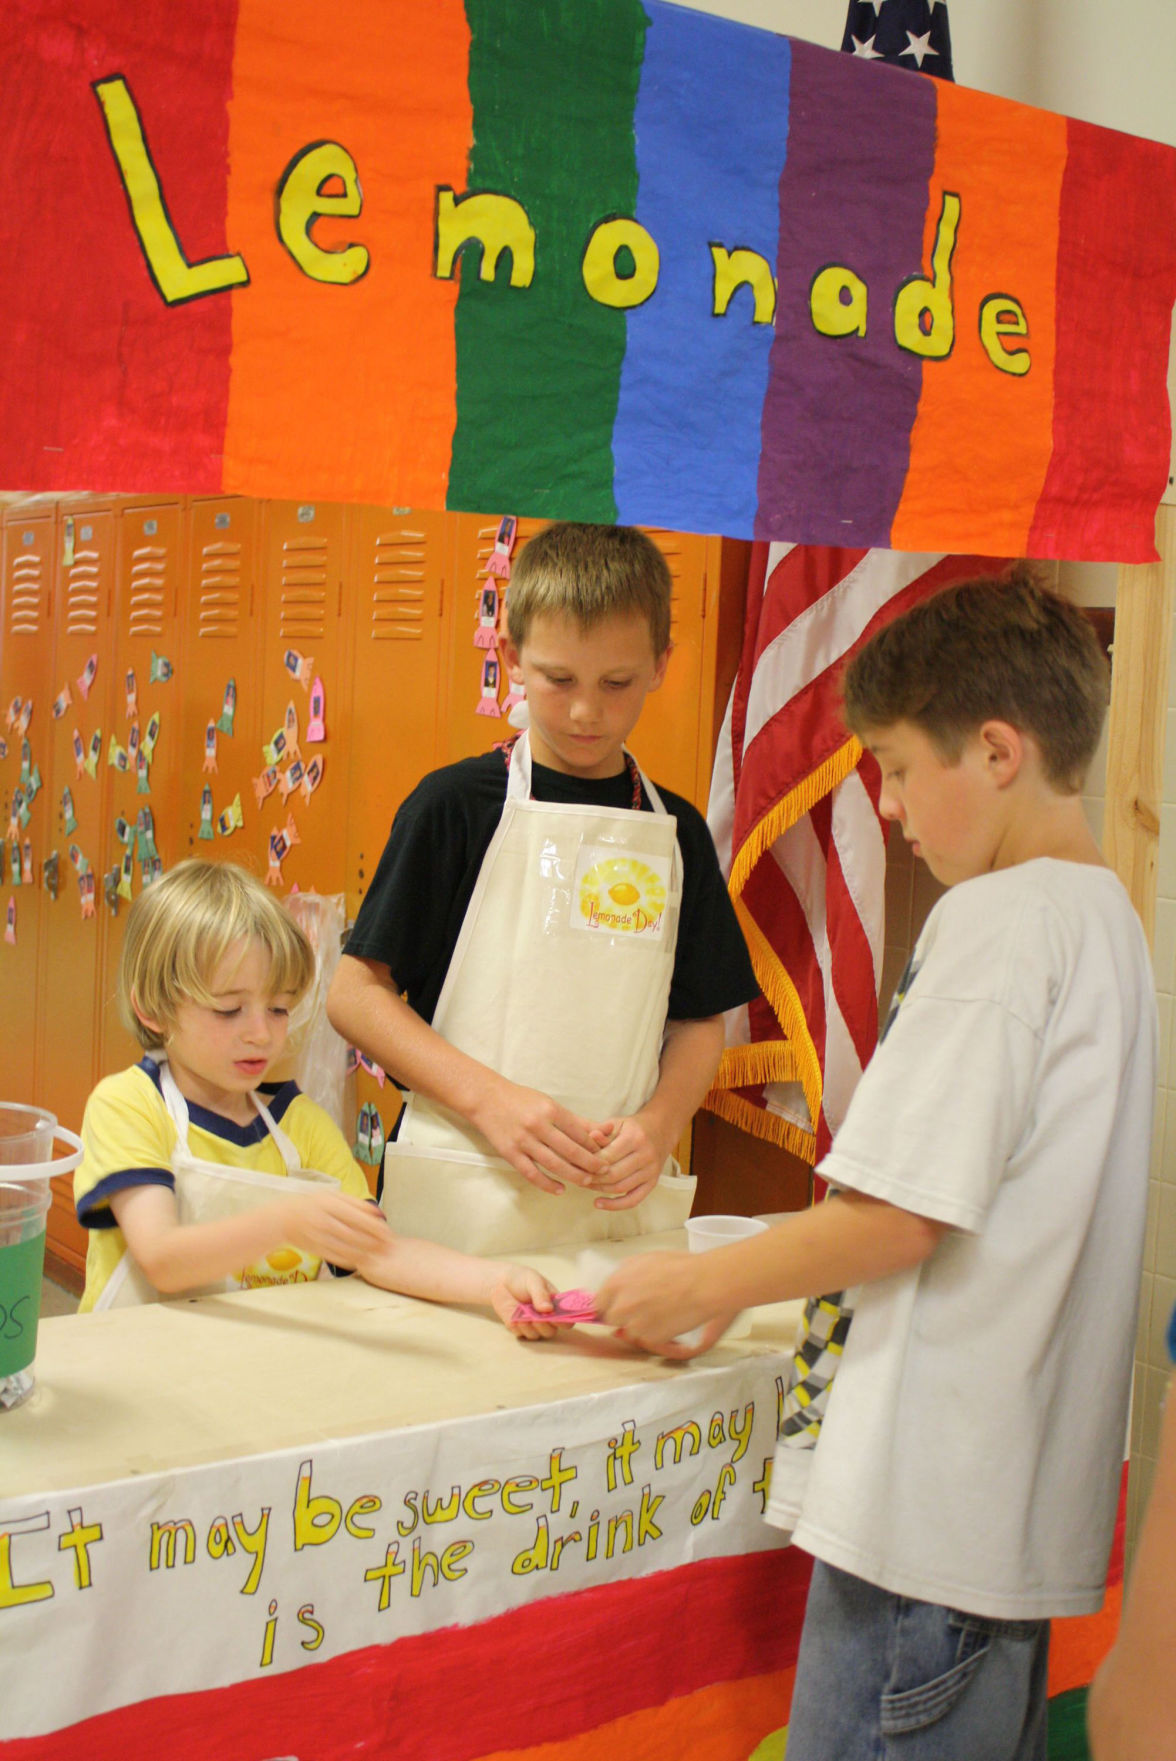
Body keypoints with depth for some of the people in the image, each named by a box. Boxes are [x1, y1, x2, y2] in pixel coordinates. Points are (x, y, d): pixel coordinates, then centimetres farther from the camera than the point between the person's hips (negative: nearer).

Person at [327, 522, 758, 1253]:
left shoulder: (676, 831, 9)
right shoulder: (457, 804, -2)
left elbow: (699, 1021, 13)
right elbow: (356, 993, -3)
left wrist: (657, 1126, -6)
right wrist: (488, 1099, -13)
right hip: (463, 1200, -3)